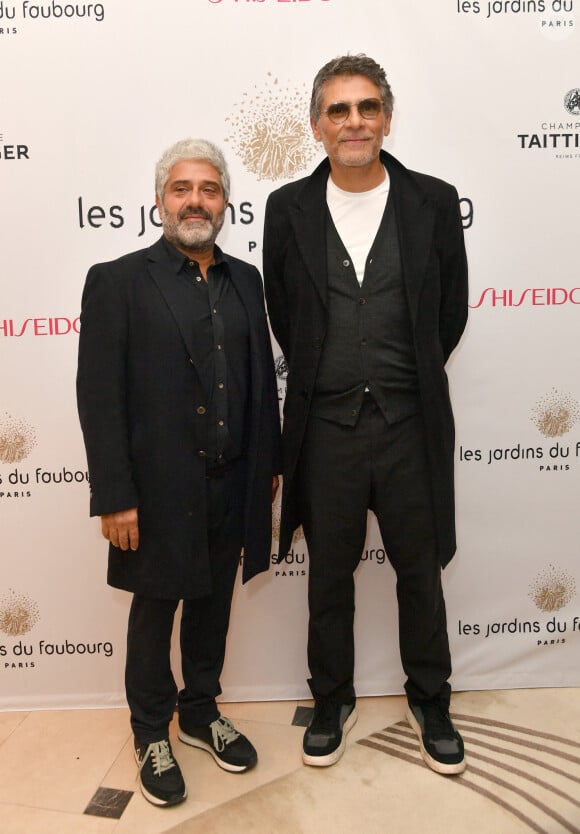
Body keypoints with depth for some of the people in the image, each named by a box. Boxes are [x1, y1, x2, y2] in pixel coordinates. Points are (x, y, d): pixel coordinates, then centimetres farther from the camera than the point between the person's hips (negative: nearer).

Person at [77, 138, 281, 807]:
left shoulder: (245, 279, 8)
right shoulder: (118, 281, -7)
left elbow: (262, 377, 11)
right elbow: (99, 397, -11)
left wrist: (270, 464, 10)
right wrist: (114, 497, -14)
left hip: (233, 487, 5)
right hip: (159, 490, -4)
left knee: (212, 606, 20)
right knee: (154, 613, 14)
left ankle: (201, 713, 42)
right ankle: (152, 734, 36)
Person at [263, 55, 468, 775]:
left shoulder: (433, 201, 0)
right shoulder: (288, 208, 1)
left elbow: (451, 310, 7)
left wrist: (411, 379, 11)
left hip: (410, 422, 0)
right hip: (326, 425, 1)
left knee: (420, 570, 14)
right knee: (329, 574, 14)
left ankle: (428, 701, 38)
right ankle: (332, 701, 37)